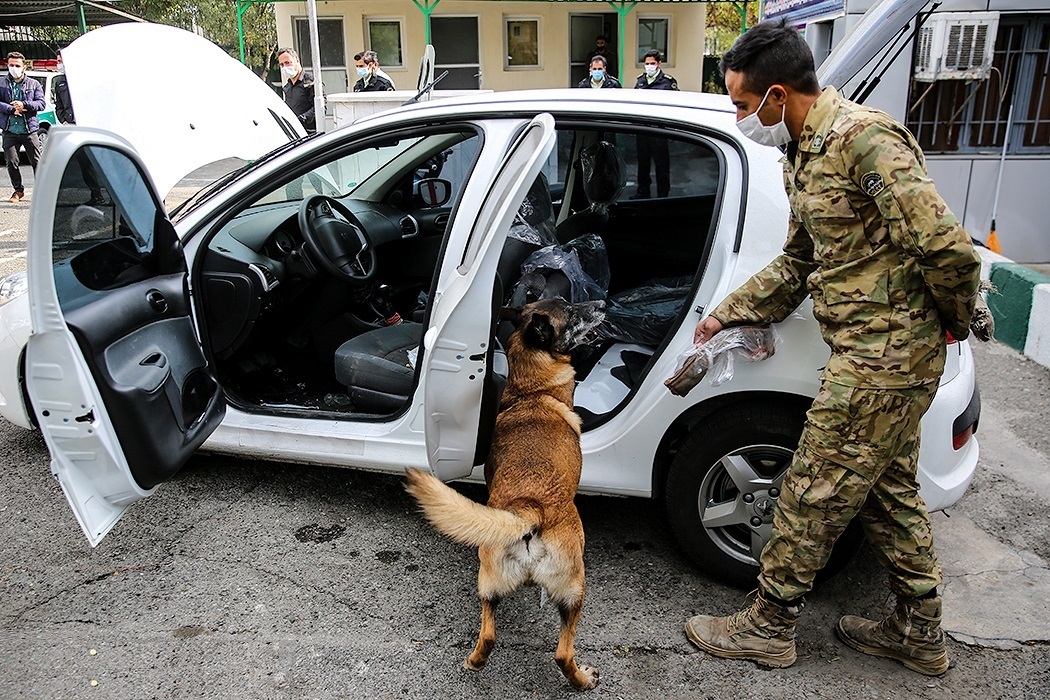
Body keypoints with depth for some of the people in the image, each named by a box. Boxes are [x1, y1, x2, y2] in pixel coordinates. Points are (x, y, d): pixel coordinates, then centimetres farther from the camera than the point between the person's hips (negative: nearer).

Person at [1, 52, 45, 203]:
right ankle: (18, 190, 17)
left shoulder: (34, 84, 9)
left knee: (37, 162, -2)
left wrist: (24, 105, -16)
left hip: (29, 130, -1)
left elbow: (41, 103, -2)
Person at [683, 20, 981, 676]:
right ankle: (921, 634, 36)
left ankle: (768, 626, 19)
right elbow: (797, 264, 21)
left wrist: (954, 322, -7)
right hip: (879, 354, 10)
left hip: (883, 356, -10)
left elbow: (947, 247, -24)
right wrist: (727, 313, 16)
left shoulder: (863, 138, -21)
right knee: (889, 491, 19)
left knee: (814, 493, 1)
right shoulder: (806, 154, 12)